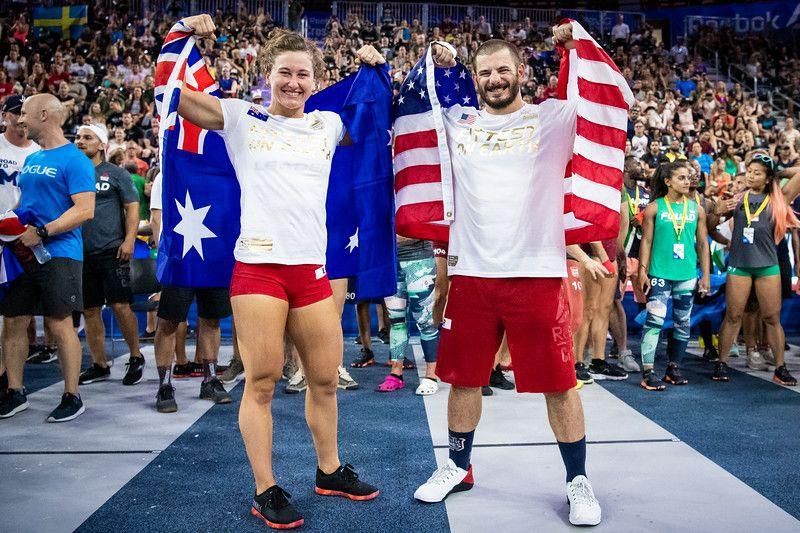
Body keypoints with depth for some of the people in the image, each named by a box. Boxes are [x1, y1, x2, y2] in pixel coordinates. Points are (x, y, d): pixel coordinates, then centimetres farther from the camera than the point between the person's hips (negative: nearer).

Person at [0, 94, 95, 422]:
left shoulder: (74, 159, -8)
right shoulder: (30, 160, 17)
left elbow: (85, 210, -17)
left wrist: (42, 231, -22)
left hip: (58, 254, -8)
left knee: (60, 325, -4)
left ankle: (72, 397, 9)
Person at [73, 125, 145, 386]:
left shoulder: (116, 173, 2)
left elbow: (132, 207, -2)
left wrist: (129, 240, -13)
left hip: (111, 250, -5)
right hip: (81, 252, 5)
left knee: (120, 305, -8)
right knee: (90, 310, 8)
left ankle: (136, 357, 10)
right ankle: (99, 365, 19)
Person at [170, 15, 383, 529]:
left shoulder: (328, 124, 15)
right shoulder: (241, 117, 6)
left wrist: (375, 71, 22)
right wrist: (186, 35, 4)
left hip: (312, 269, 4)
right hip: (258, 265, -3)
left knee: (325, 378, 11)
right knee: (261, 381, 0)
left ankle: (330, 471, 32)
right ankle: (265, 491, 15)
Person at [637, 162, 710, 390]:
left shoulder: (696, 209, 8)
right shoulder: (654, 208, -1)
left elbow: (703, 243, 10)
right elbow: (646, 241, -1)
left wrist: (706, 275, 6)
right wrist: (643, 271, -8)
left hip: (687, 275, 4)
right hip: (660, 274, -4)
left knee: (683, 323, 10)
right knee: (655, 320, -11)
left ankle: (674, 367, 23)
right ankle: (648, 371, -8)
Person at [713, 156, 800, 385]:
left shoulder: (777, 199, 4)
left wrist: (779, 173, 8)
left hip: (768, 265, 0)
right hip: (739, 264, 0)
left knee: (772, 318, 4)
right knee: (733, 316, 3)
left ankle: (780, 368, 11)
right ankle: (721, 363, 10)